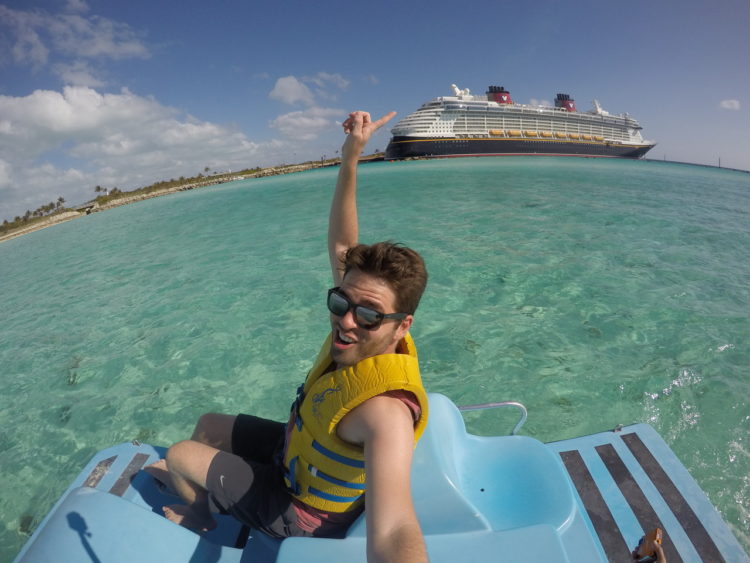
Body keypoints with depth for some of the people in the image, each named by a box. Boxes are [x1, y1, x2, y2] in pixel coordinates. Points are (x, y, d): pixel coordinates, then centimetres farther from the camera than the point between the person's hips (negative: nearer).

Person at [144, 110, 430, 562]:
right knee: (209, 424, 20)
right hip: (297, 446, 6)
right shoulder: (368, 336, -21)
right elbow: (341, 248, -17)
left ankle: (202, 518, 43)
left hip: (299, 511, -5)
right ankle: (188, 473, 55)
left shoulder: (384, 410, -43)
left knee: (180, 454, 7)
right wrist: (350, 161, -25)